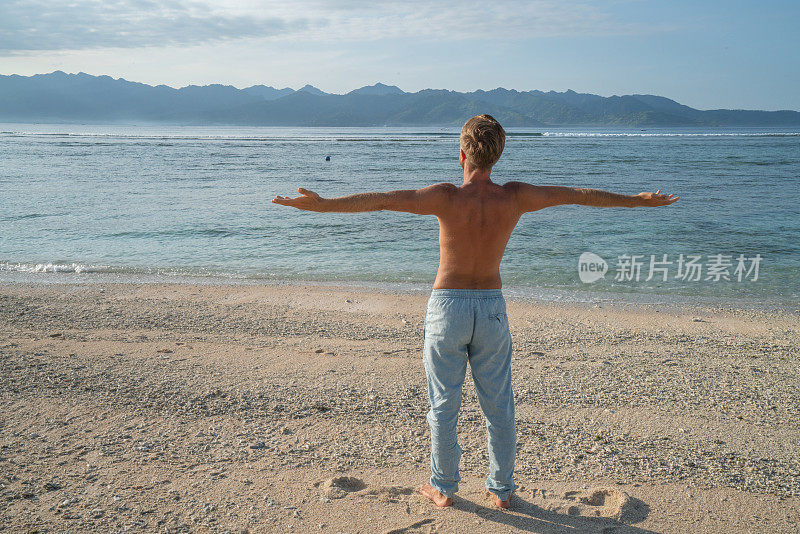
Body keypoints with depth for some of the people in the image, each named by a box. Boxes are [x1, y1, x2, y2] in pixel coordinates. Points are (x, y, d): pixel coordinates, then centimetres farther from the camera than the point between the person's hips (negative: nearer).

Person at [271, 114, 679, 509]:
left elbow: (382, 200, -25)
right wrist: (640, 200, 14)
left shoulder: (447, 198, -16)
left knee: (444, 405, 12)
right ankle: (501, 489, 28)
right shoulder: (514, 197, -7)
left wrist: (320, 204, -28)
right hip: (492, 307, 3)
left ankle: (443, 488, 26)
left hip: (448, 307, -2)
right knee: (498, 406, 15)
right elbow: (579, 195, 3)